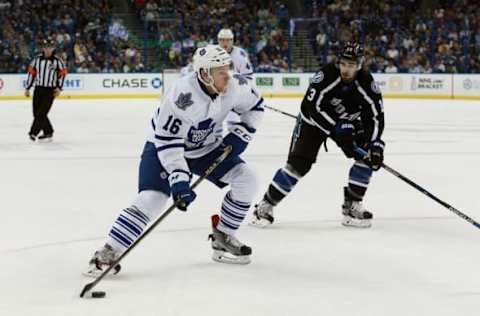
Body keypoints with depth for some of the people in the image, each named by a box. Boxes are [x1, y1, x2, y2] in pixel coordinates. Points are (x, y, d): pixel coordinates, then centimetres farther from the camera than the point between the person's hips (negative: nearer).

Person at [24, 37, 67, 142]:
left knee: (42, 113, -13)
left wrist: (59, 88, -8)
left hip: (50, 90, -4)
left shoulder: (57, 61, -4)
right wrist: (27, 88, 7)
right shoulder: (37, 59, 4)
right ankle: (48, 132, 15)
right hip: (38, 89, 4)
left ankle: (33, 133, -7)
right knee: (36, 113, 4)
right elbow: (31, 73, 8)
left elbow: (62, 74, 1)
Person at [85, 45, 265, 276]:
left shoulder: (234, 87, -19)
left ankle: (222, 238, 9)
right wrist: (179, 181, -38)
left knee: (246, 179, -8)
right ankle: (108, 253, -16)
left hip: (207, 147, 6)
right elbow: (168, 144, -33)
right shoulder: (181, 96, -36)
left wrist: (240, 135, -9)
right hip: (163, 147, -6)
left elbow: (255, 106, 4)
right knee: (150, 199, -23)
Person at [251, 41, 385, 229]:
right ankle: (266, 205, -5)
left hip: (345, 122, 4)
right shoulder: (327, 74, -30)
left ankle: (352, 206, -1)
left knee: (367, 156, -12)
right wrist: (337, 129, -35)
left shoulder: (366, 82, -20)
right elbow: (313, 107, -32)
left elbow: (375, 115, -15)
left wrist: (375, 144, -26)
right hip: (313, 119, -4)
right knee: (298, 164, -15)